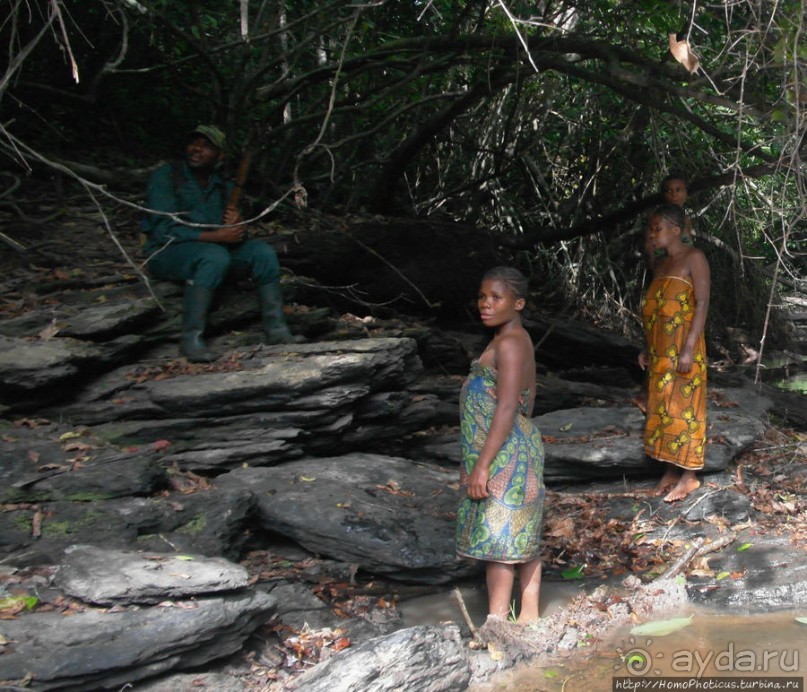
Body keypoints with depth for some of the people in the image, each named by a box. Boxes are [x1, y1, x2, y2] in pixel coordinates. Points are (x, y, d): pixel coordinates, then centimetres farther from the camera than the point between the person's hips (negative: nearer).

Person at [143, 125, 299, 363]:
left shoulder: (224, 188, 9)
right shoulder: (165, 177, -8)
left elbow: (237, 236, 7)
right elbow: (164, 230, -19)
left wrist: (236, 225, -19)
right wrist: (216, 236, -27)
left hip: (214, 249, 6)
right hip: (167, 252, -6)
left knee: (262, 251, -14)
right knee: (215, 255, -35)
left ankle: (276, 329, -14)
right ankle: (191, 338, -33)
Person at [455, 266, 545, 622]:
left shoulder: (509, 343, -18)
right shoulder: (518, 339, 11)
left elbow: (506, 409, -23)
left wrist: (482, 465, -22)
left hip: (504, 455, -10)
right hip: (520, 446, 10)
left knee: (496, 538, -3)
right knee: (522, 537, 15)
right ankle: (529, 614, 24)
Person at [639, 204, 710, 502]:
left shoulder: (693, 258, -9)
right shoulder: (660, 265, 14)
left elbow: (702, 304, -15)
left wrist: (689, 348, -21)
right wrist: (646, 348, 14)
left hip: (682, 348, -8)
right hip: (660, 351, 8)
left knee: (684, 407, -3)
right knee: (662, 407, 9)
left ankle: (689, 475, 5)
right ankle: (671, 469, 18)